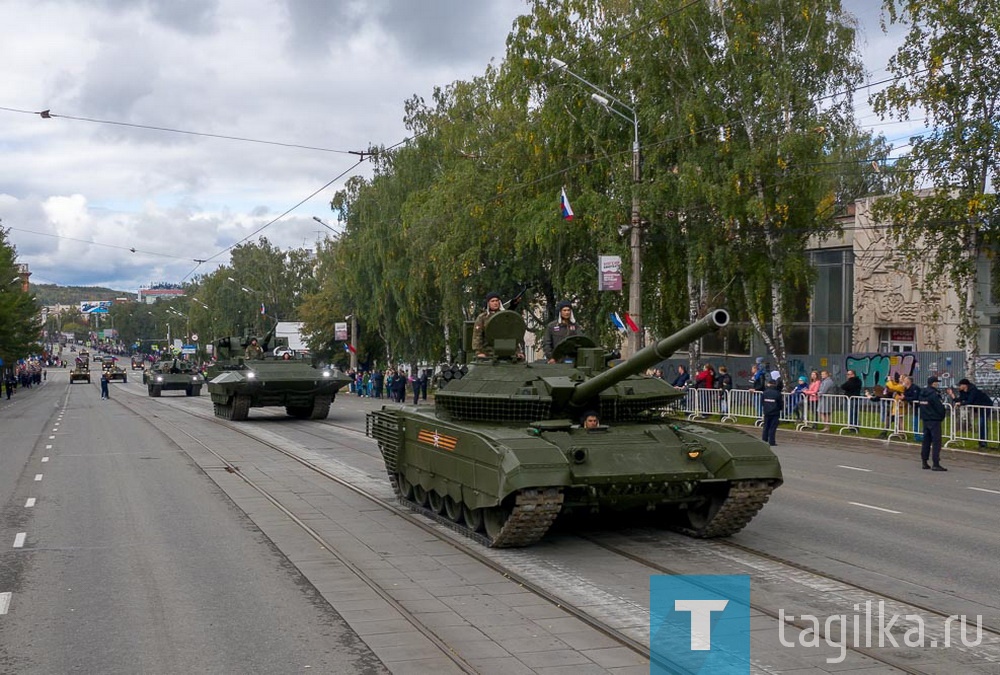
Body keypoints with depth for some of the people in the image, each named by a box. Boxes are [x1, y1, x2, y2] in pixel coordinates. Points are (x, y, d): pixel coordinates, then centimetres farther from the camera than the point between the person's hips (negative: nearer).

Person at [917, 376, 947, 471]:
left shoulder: (922, 393, 8)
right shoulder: (934, 394, -18)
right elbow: (940, 407, -16)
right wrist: (942, 416, 1)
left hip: (925, 419, 8)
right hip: (934, 420, -8)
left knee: (926, 440, 14)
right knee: (936, 441, -6)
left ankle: (924, 462, 18)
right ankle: (936, 464, -8)